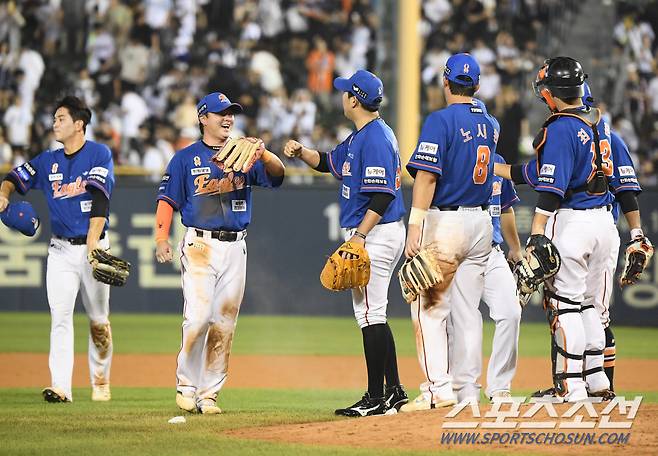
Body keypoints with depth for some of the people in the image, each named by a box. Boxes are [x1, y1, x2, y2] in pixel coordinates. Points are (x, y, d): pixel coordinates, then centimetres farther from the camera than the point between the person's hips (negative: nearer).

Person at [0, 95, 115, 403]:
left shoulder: (100, 154, -5)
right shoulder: (48, 161, 10)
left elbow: (99, 200, -14)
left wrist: (92, 246, -23)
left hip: (93, 248, -3)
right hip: (61, 250, 3)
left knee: (99, 320, 6)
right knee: (60, 317, -9)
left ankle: (100, 380, 23)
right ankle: (60, 387, -15)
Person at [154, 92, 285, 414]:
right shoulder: (186, 158, 6)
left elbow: (277, 175, -2)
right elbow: (167, 200, 1)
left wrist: (262, 153, -23)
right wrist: (161, 239, -12)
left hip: (235, 247, 4)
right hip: (200, 246, -3)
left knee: (224, 323, 2)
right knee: (198, 317, -15)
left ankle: (209, 393, 8)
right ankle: (186, 384, 0)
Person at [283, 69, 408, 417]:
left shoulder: (375, 138, -17)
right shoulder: (359, 137, 16)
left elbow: (383, 195, -23)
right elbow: (327, 163, 27)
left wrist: (360, 236, -27)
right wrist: (301, 152, 7)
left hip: (376, 233, -11)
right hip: (374, 235, 11)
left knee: (369, 314, -8)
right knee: (372, 315, 14)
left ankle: (376, 398, -6)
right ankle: (393, 391, 18)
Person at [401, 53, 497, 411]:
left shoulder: (441, 120, -10)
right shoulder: (490, 124, 11)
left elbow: (427, 176, -18)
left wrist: (415, 226, -21)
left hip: (444, 221, -7)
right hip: (481, 223, 7)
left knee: (429, 307, -5)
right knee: (468, 309, 10)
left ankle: (438, 388, -14)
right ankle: (469, 390, 9)